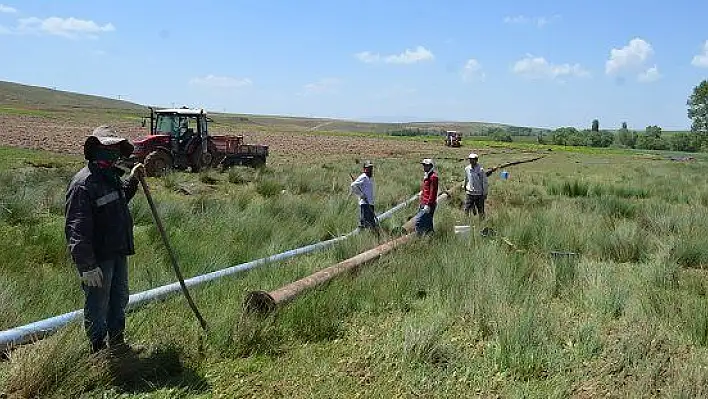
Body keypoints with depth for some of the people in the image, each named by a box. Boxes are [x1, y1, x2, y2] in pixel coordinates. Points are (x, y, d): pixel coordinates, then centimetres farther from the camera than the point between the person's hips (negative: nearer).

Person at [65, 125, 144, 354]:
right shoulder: (83, 183, -21)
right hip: (97, 258, -9)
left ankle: (117, 341, 42)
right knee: (97, 307, 7)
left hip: (118, 253, 10)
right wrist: (87, 266, -29)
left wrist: (132, 180, 17)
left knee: (120, 300, 23)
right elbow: (77, 229, -26)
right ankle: (98, 350, 25)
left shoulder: (112, 176, 9)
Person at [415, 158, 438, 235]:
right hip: (423, 204, 10)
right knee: (428, 224, 14)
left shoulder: (433, 177, -14)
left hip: (428, 205, -10)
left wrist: (428, 205, -23)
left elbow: (433, 192, -20)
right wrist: (421, 203, 23)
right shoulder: (426, 176, 17)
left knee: (418, 221, -15)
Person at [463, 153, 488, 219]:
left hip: (479, 193, -3)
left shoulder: (480, 169, -10)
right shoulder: (467, 169, 2)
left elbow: (485, 182, -5)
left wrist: (485, 194, -6)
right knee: (466, 209, -3)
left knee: (481, 211, 7)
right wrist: (465, 187, 21)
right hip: (469, 193, 3)